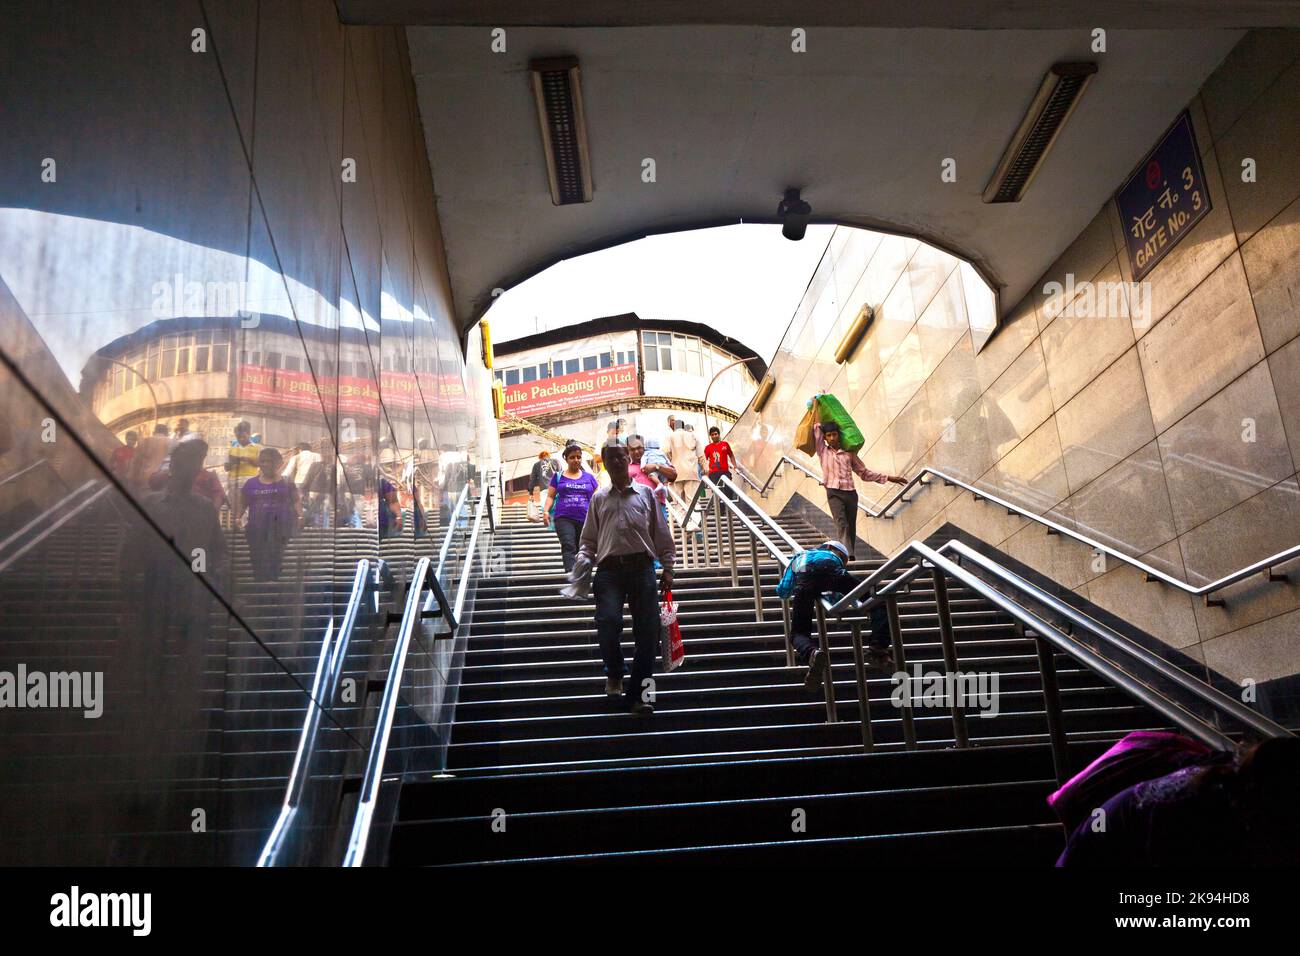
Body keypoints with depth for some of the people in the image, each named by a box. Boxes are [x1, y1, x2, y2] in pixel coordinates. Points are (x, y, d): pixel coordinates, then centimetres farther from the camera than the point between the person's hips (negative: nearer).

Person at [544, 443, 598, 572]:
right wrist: (546, 511, -5)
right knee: (568, 546, -23)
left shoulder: (589, 477, 16)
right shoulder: (558, 476, 14)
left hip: (585, 519, 2)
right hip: (564, 518, -2)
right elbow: (550, 496, 12)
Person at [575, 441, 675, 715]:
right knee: (608, 620, -21)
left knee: (647, 630, -4)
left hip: (642, 567, 0)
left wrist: (667, 568, 6)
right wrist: (582, 561, -2)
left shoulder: (646, 494, 15)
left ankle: (638, 694, 6)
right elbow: (589, 539, 17)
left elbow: (661, 534, 13)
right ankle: (614, 672, 8)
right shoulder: (599, 499, 18)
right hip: (609, 569, 0)